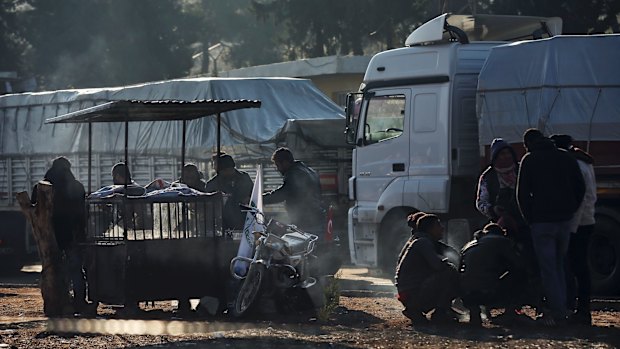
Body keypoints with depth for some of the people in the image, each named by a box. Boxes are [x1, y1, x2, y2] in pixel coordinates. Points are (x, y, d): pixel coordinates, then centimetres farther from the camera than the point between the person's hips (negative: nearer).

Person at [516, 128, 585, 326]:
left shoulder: (529, 160, 0)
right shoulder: (566, 158, 12)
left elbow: (523, 193, -4)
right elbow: (580, 189, 10)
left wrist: (529, 219, 4)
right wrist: (570, 211, 13)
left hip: (542, 220, -5)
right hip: (565, 220, 5)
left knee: (547, 267, -1)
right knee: (558, 264, 17)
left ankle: (557, 312, -6)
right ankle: (561, 308, 13)